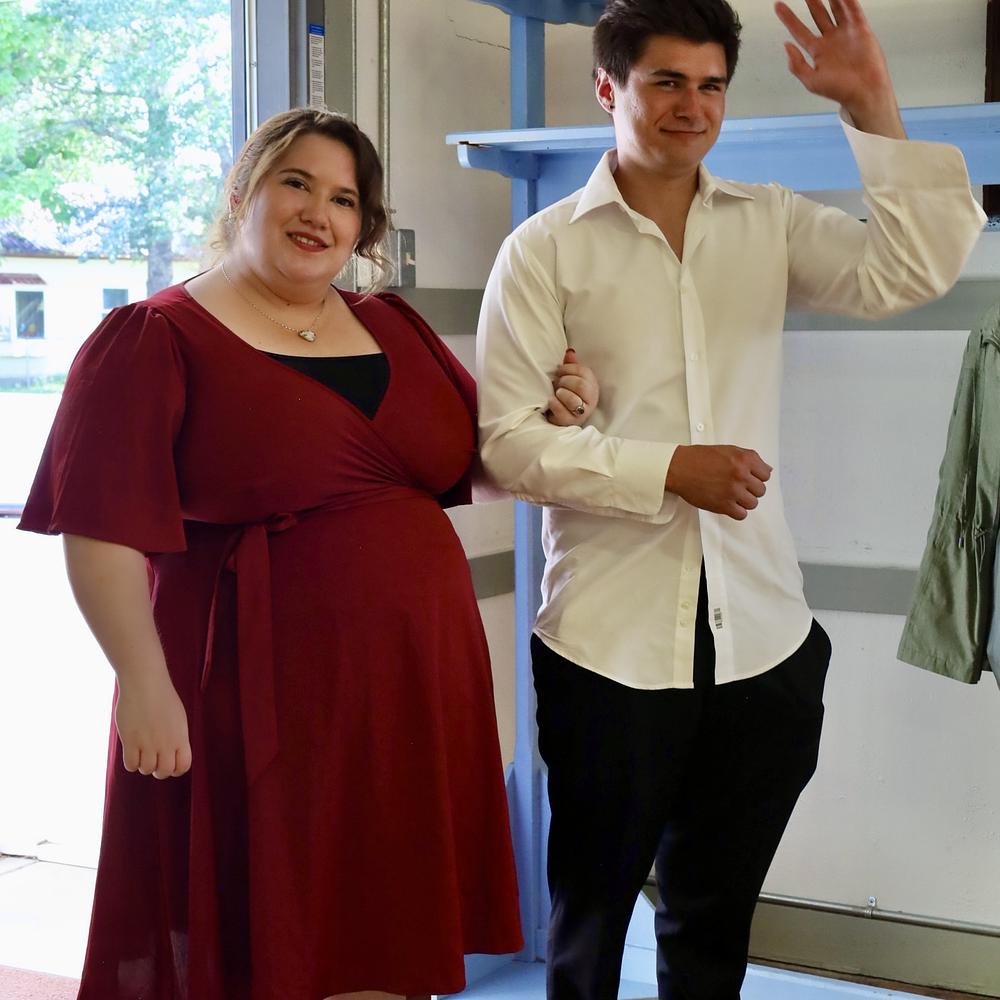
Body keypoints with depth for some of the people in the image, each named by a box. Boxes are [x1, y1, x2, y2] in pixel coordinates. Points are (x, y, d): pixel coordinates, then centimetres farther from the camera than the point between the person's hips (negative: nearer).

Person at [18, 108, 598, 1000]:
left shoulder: (395, 329, 14)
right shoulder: (153, 341, -4)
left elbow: (478, 461, 23)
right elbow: (103, 531, -11)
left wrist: (553, 418, 4)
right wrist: (145, 682, -17)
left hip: (414, 690, 5)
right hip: (259, 705, -5)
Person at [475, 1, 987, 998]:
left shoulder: (770, 224, 7)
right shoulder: (546, 247, -3)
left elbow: (909, 270, -8)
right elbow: (509, 439, -10)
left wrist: (873, 110, -11)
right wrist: (671, 469, -17)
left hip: (762, 639, 3)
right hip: (610, 643, -3)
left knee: (716, 917, 18)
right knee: (591, 914, 13)